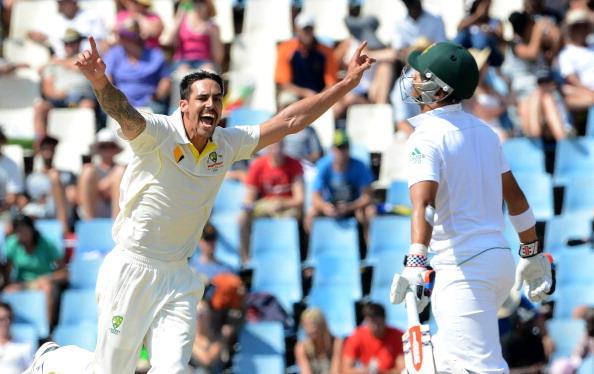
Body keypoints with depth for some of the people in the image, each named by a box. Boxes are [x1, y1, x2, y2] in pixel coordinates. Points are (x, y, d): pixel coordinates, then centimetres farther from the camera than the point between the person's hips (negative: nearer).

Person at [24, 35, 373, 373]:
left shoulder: (228, 144, 4)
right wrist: (102, 83, -56)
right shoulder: (158, 133, -14)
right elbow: (124, 114, -34)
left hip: (178, 277, 5)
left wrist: (347, 83, 5)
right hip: (131, 269, -5)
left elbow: (289, 121, 8)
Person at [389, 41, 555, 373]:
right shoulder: (483, 131, 13)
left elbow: (423, 204, -28)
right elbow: (514, 195, 17)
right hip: (500, 256, 9)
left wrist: (416, 265, -39)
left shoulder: (427, 137, -13)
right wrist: (533, 254, 25)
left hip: (464, 268, -9)